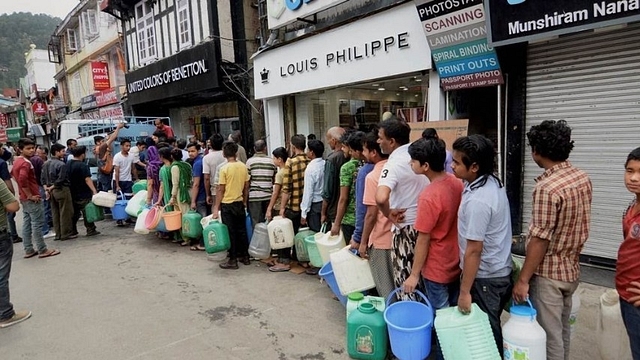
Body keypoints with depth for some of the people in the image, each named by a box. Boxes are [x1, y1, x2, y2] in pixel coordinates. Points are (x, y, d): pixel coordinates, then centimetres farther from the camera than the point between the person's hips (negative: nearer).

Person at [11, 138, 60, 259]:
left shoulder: (17, 161, 12)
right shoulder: (26, 163, -19)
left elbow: (12, 174, 28)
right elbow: (22, 180, -32)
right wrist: (30, 195, -21)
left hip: (24, 198, 10)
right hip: (32, 199, -10)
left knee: (27, 224, 13)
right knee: (37, 224, -3)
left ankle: (28, 250, 19)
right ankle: (42, 250, 3)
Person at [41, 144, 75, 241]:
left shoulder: (46, 164, 9)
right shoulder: (61, 164, -16)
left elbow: (43, 178, 9)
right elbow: (60, 179, -19)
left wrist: (46, 189, 5)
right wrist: (52, 188, -6)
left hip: (52, 191, 8)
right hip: (62, 190, -8)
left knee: (55, 213, 12)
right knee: (65, 213, 0)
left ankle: (58, 234, 18)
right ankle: (66, 233, 5)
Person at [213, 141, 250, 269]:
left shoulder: (224, 168, -14)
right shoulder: (243, 167, 0)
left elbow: (221, 190, -13)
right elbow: (246, 187, 6)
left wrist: (216, 207, -7)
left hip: (227, 204, -5)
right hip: (240, 203, 5)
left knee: (230, 232, 2)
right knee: (241, 230, 14)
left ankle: (233, 260, 8)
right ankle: (245, 256, 23)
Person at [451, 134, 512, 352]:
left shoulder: (477, 201, -29)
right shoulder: (492, 183, 1)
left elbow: (474, 250, -26)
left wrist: (465, 291, -19)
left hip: (485, 277, -9)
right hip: (498, 270, 9)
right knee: (490, 327, 23)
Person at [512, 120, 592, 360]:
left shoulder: (547, 188, -25)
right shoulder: (583, 178, 1)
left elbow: (540, 240, -24)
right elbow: (576, 225, 11)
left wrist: (523, 280, -16)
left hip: (548, 274, -8)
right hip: (571, 269, 9)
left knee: (548, 336, 6)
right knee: (562, 330, 23)